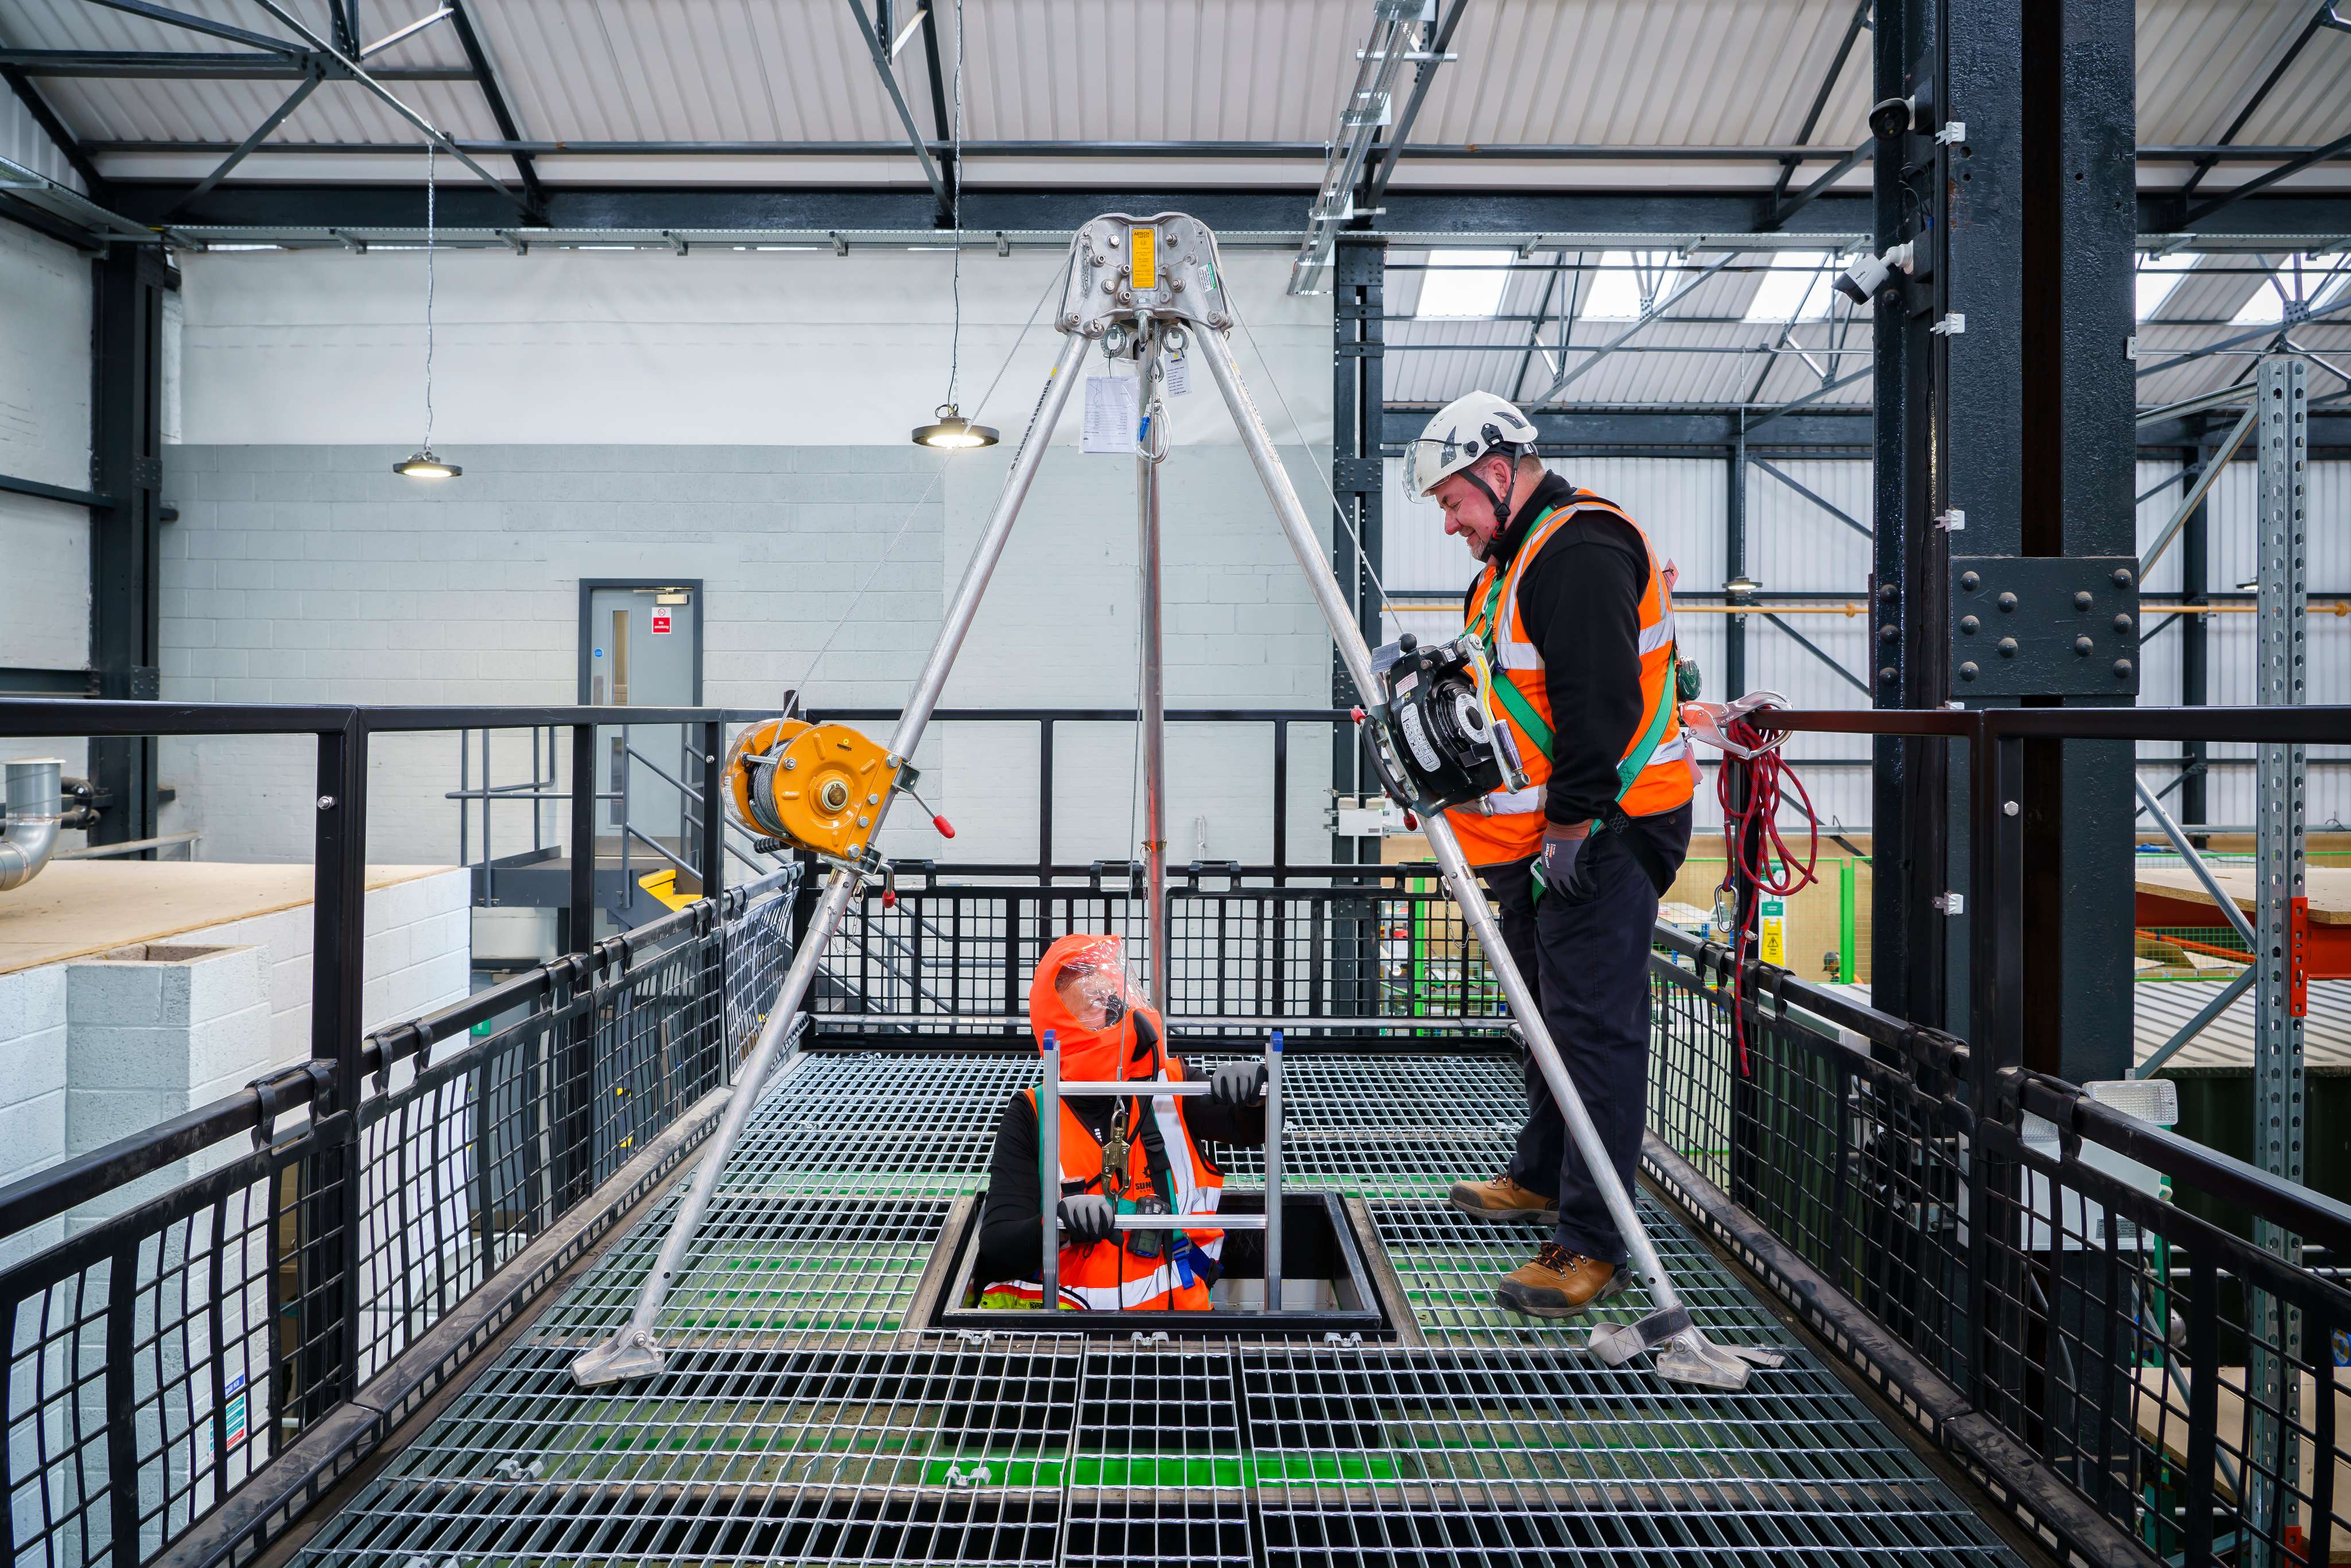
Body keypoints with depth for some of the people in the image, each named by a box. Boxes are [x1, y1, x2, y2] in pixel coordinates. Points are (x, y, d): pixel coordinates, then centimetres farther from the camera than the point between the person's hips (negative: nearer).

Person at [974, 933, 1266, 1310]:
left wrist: (1254, 1089, -13)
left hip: (1172, 1304, 1)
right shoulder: (1030, 1116, 2)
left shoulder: (1170, 1088, 8)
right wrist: (1059, 1222, -26)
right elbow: (996, 1251, -4)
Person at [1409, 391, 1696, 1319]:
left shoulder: (1581, 548, -17)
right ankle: (1542, 1178, 38)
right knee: (1550, 1016, 21)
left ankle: (1591, 1246, 0)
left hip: (1598, 840, -11)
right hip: (1539, 841, 11)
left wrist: (1568, 827, -22)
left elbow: (1598, 702, -24)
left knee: (1594, 1031, -7)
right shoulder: (1516, 556, 18)